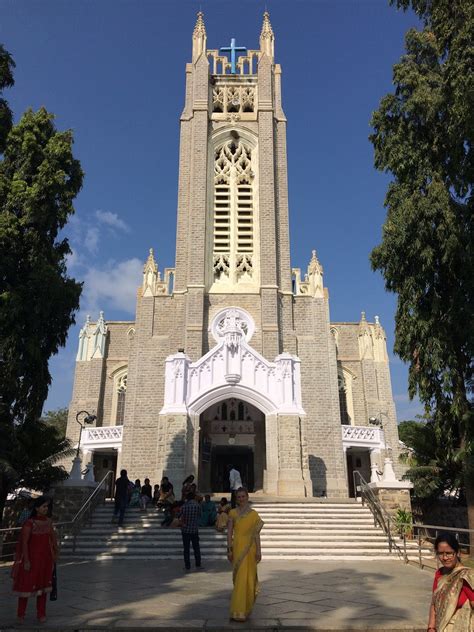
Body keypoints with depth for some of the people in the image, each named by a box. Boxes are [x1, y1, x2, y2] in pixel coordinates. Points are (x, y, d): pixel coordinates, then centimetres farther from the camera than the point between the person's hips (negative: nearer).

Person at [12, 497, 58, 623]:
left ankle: (41, 614, 23)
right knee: (26, 584, 5)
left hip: (45, 557, 5)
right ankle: (21, 614, 22)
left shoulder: (48, 521, 1)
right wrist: (26, 560, -19)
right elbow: (24, 542, -17)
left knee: (43, 584, 11)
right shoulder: (29, 523, -16)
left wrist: (55, 553, 8)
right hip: (32, 557, -5)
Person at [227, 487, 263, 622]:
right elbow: (229, 532, 1)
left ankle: (244, 607, 26)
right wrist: (229, 549, -4)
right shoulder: (233, 513, 2)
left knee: (248, 576, 3)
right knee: (239, 577, 4)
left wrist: (258, 550, -4)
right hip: (237, 547, 0)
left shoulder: (253, 514, 0)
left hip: (249, 548, 0)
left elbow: (256, 533, 0)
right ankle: (239, 611, 18)